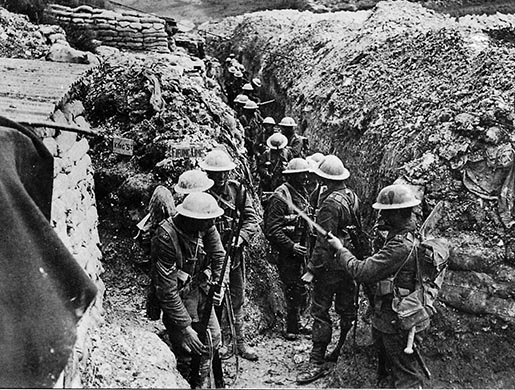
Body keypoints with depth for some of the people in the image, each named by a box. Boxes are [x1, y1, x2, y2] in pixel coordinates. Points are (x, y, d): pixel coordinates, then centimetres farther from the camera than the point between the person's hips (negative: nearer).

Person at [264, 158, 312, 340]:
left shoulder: (302, 194, 10)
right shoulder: (280, 197, -18)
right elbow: (272, 230, -21)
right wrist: (291, 246, -23)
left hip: (299, 249, 8)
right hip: (287, 252, -8)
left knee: (300, 289, 15)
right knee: (294, 290, -2)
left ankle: (295, 323, 31)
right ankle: (292, 329, 13)